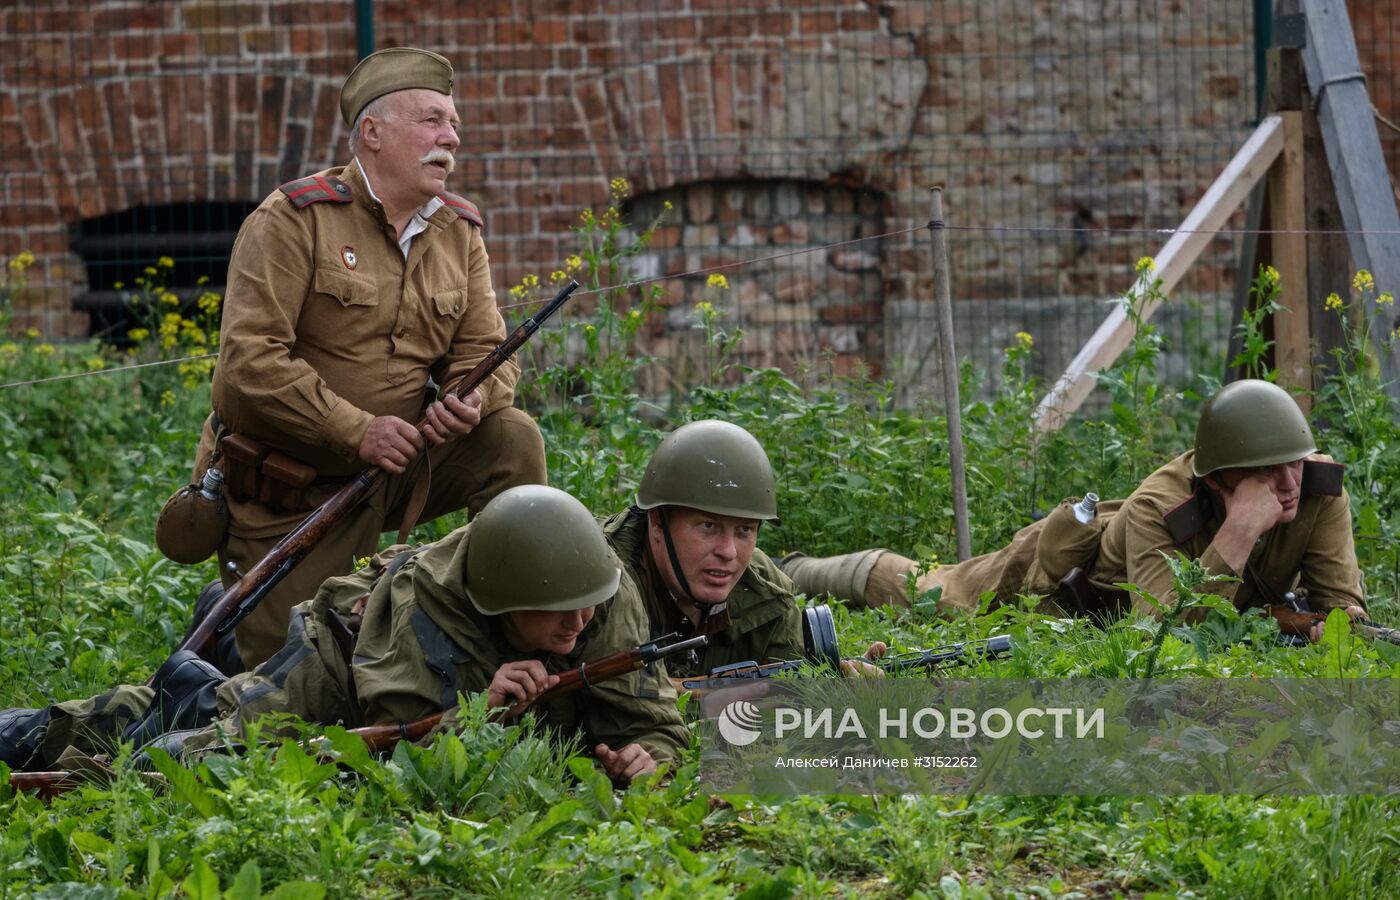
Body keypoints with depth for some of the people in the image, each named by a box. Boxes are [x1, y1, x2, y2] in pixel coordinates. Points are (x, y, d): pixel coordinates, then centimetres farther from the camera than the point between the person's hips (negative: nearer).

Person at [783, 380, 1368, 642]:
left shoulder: (1319, 488, -34)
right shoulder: (1158, 509, -47)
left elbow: (1342, 602, -29)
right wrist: (1239, 531, -62)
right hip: (1073, 559, -4)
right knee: (923, 596, 19)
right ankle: (802, 573, 47)